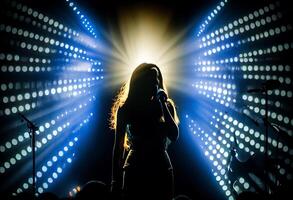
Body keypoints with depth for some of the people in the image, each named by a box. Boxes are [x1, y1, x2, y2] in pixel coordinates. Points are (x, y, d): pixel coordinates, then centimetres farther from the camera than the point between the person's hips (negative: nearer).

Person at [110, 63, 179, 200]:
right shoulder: (125, 109, -1)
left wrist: (163, 105, -9)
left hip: (162, 170, 2)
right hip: (135, 170, -2)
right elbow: (118, 146, 1)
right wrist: (116, 180, -1)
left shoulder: (166, 105, 5)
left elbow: (174, 136, -8)